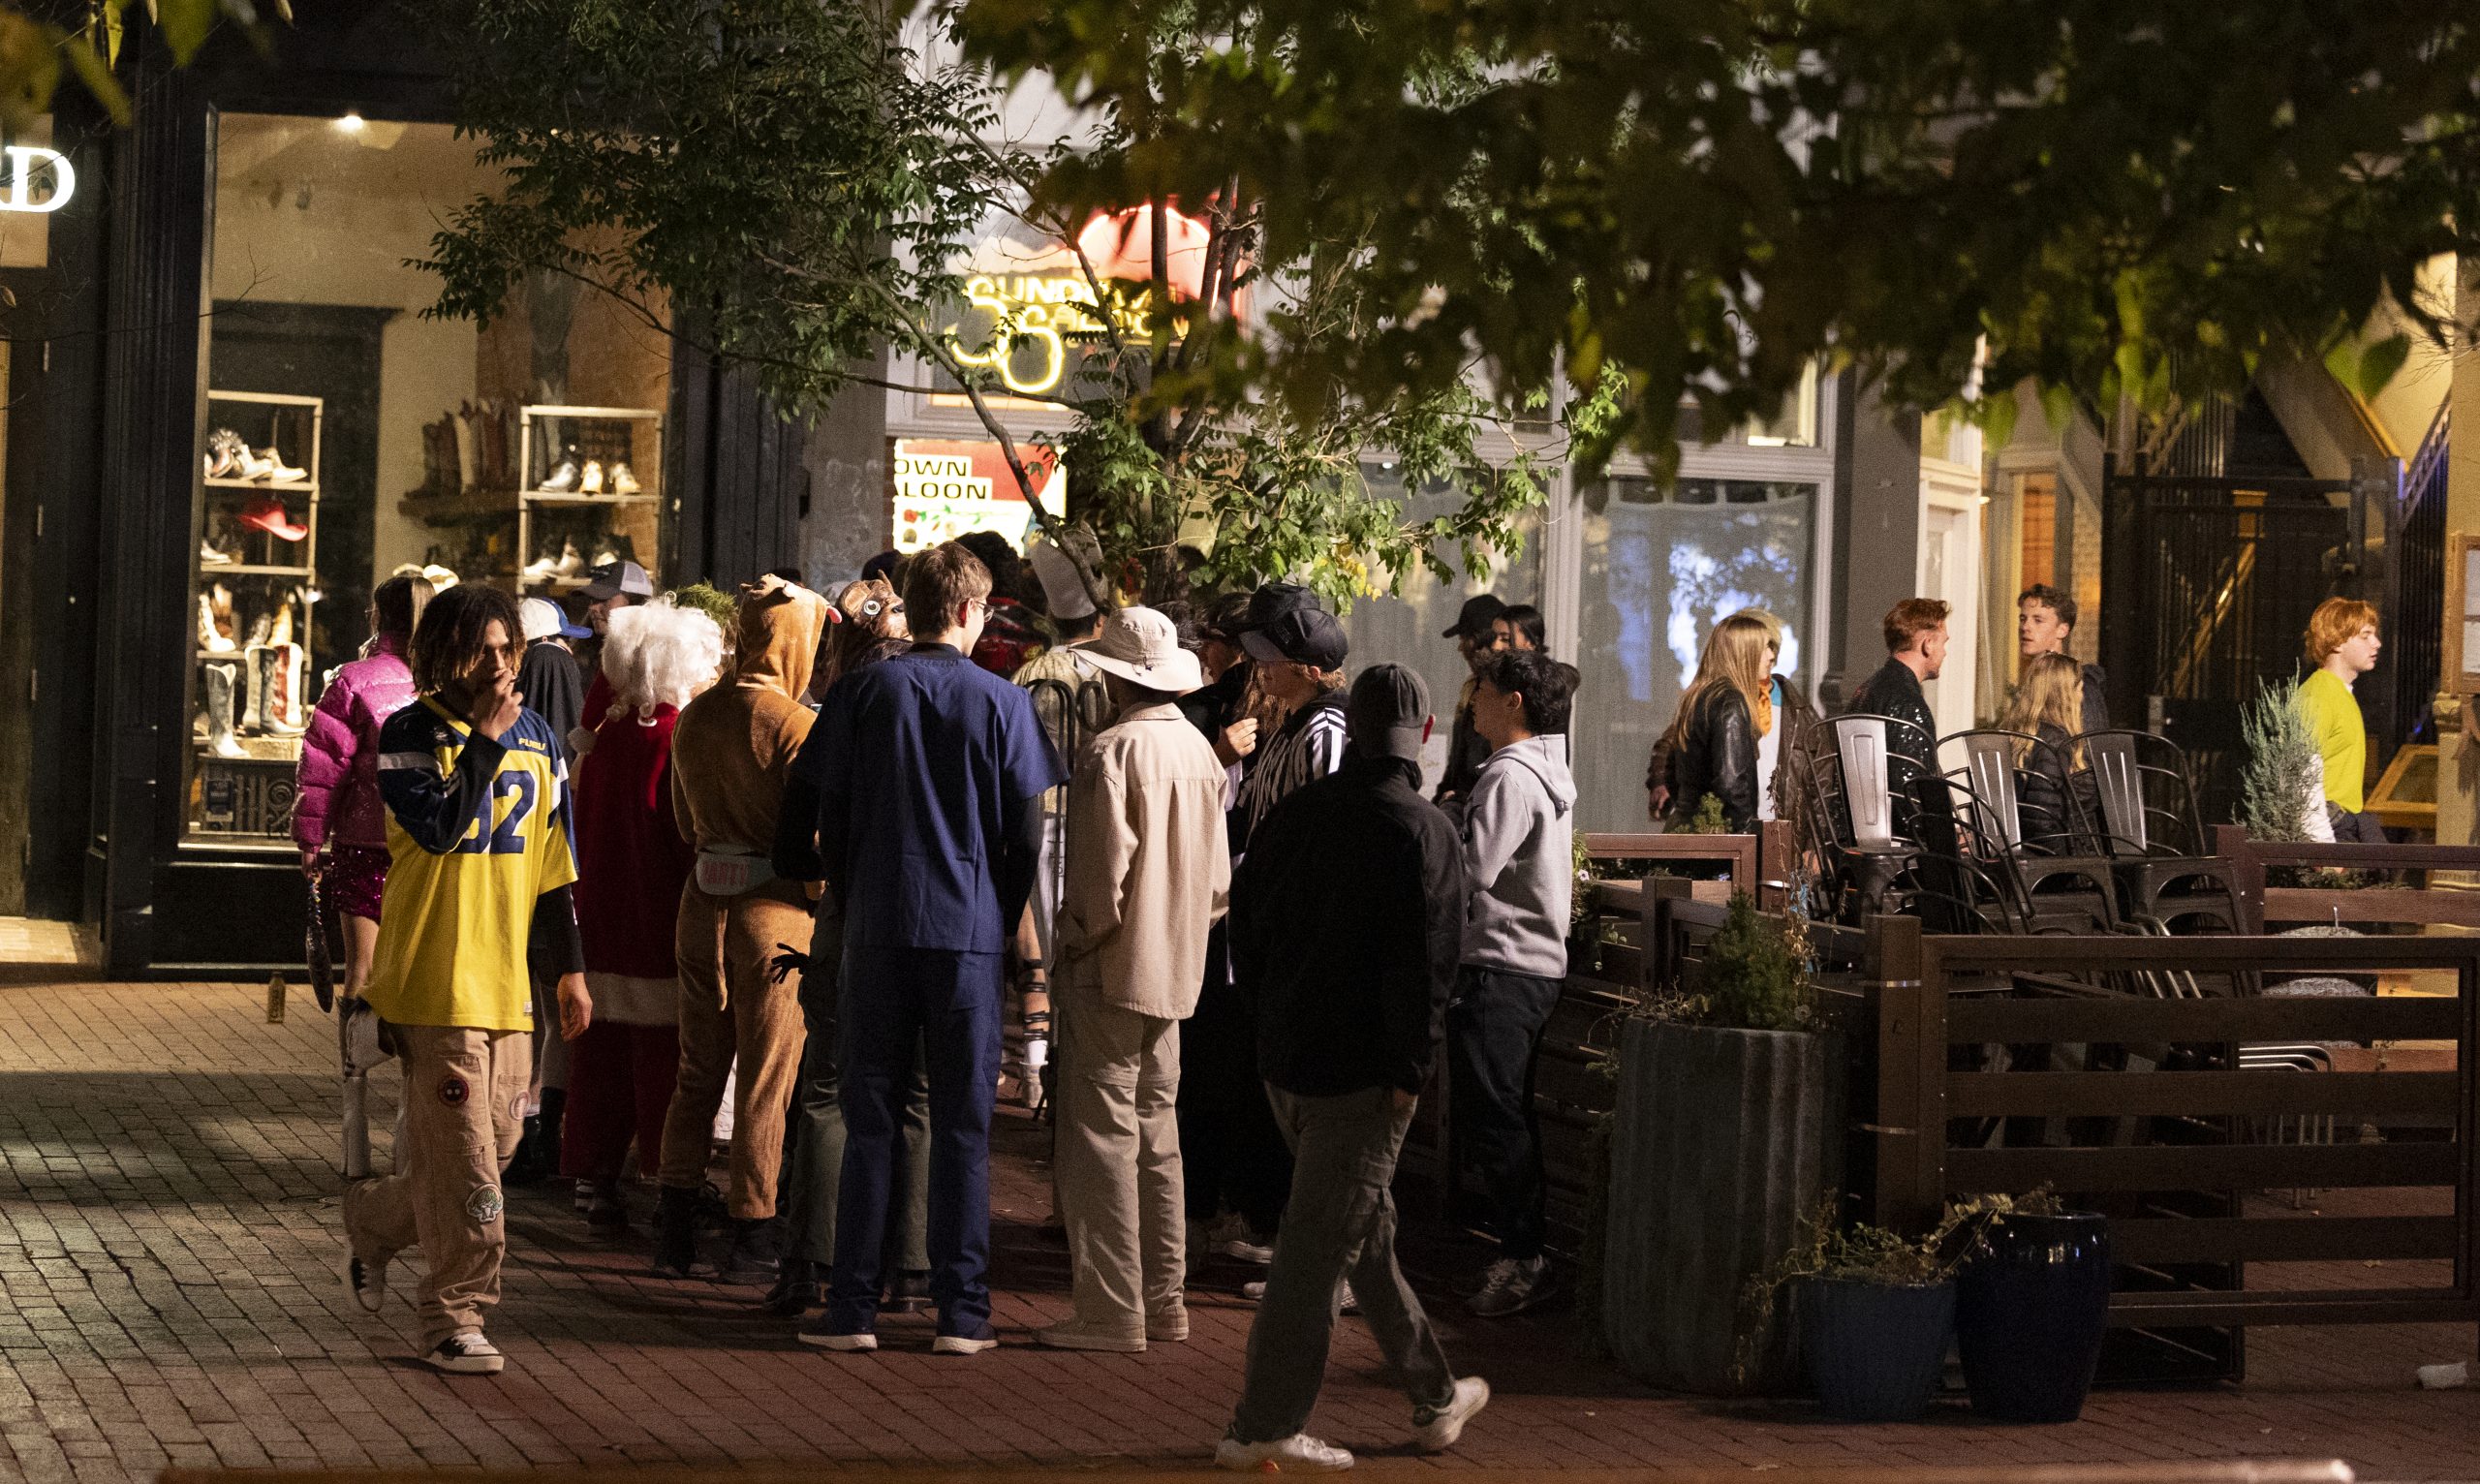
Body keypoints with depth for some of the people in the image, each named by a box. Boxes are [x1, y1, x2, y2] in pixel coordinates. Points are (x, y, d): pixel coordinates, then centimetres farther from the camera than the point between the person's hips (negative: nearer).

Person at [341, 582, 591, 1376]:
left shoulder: (535, 738, 11)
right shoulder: (411, 735, -4)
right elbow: (439, 827, -20)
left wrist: (570, 967, 15)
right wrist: (485, 741, -16)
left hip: (507, 981, 6)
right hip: (437, 976, -6)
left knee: (495, 1142, 11)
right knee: (463, 1160, -7)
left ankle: (374, 1222, 33)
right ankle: (456, 1320, 1)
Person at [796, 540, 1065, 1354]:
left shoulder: (864, 690, 1)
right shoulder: (1001, 701, -1)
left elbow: (831, 814, 3)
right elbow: (1027, 830, 0)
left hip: (878, 926, 1)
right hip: (972, 930, -1)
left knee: (867, 1119, 6)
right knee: (963, 1125, 5)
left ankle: (852, 1307, 5)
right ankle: (961, 1310, 4)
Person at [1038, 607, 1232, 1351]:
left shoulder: (1112, 752, -17)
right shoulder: (1200, 750, 7)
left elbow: (1105, 872, -20)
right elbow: (1217, 875, 12)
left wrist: (1080, 935, -5)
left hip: (1112, 967, -8)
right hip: (1175, 967, 8)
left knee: (1102, 1136, -4)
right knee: (1155, 1133, 15)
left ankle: (1112, 1309, -4)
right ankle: (1163, 1299, 19)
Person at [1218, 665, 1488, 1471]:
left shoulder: (1295, 813, 6)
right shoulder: (1423, 831, -13)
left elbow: (1245, 921, 12)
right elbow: (1425, 961, -18)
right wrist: (1410, 1070, -13)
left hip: (1285, 1058, 7)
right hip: (1362, 1066, -7)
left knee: (1368, 1230, 17)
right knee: (1319, 1245, -2)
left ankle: (1436, 1398, 29)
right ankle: (1263, 1428, -1)